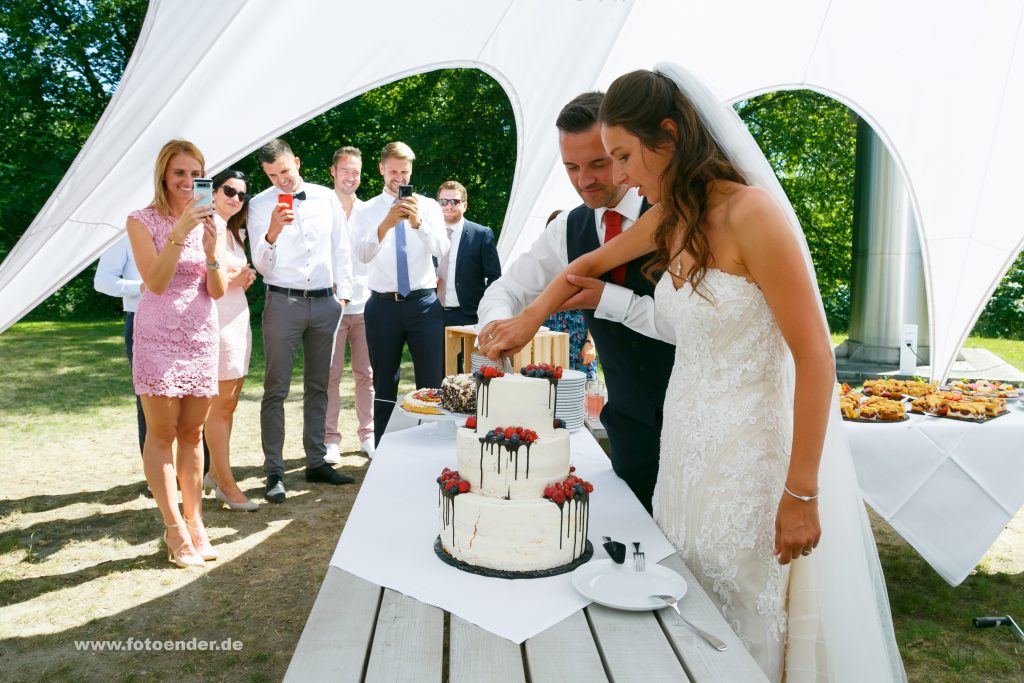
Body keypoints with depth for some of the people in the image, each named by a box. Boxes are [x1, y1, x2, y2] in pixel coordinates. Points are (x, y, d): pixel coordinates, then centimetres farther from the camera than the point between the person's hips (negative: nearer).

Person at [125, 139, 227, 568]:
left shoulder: (211, 222, 7)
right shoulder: (143, 221, -2)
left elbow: (218, 291, 2)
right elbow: (155, 281, -14)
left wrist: (211, 252, -17)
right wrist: (178, 234, -24)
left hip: (202, 338, 4)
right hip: (159, 337, -3)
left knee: (192, 433, 9)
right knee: (162, 433, 0)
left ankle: (194, 521, 17)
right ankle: (175, 529, 9)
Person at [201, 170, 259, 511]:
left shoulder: (236, 233, 19)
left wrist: (246, 276, 6)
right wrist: (229, 279, -18)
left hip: (239, 317, 9)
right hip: (216, 319, -9)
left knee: (229, 402, 11)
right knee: (220, 403, -5)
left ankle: (215, 472, 23)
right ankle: (226, 484, 3)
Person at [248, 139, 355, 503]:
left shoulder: (327, 198, 8)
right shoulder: (260, 205, 0)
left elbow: (341, 249, 12)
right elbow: (262, 266, -5)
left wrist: (343, 293, 7)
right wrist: (272, 234, -23)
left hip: (325, 302, 3)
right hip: (283, 301, -3)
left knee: (318, 387, 9)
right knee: (276, 390, -3)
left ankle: (316, 462, 18)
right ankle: (274, 472, 3)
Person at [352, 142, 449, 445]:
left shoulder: (429, 206, 5)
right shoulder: (367, 211, 4)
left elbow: (441, 248, -12)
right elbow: (363, 255, -14)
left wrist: (418, 223, -30)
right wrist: (385, 225, -31)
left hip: (424, 303, 0)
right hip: (383, 305, 1)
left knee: (432, 382, 0)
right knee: (384, 385, 11)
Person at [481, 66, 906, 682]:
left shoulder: (751, 212, -17)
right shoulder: (672, 219, 7)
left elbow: (815, 357, -18)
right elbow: (591, 264, 24)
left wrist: (801, 494, -16)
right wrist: (527, 321, 14)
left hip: (754, 449, -7)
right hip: (689, 444, 7)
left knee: (746, 634, 7)